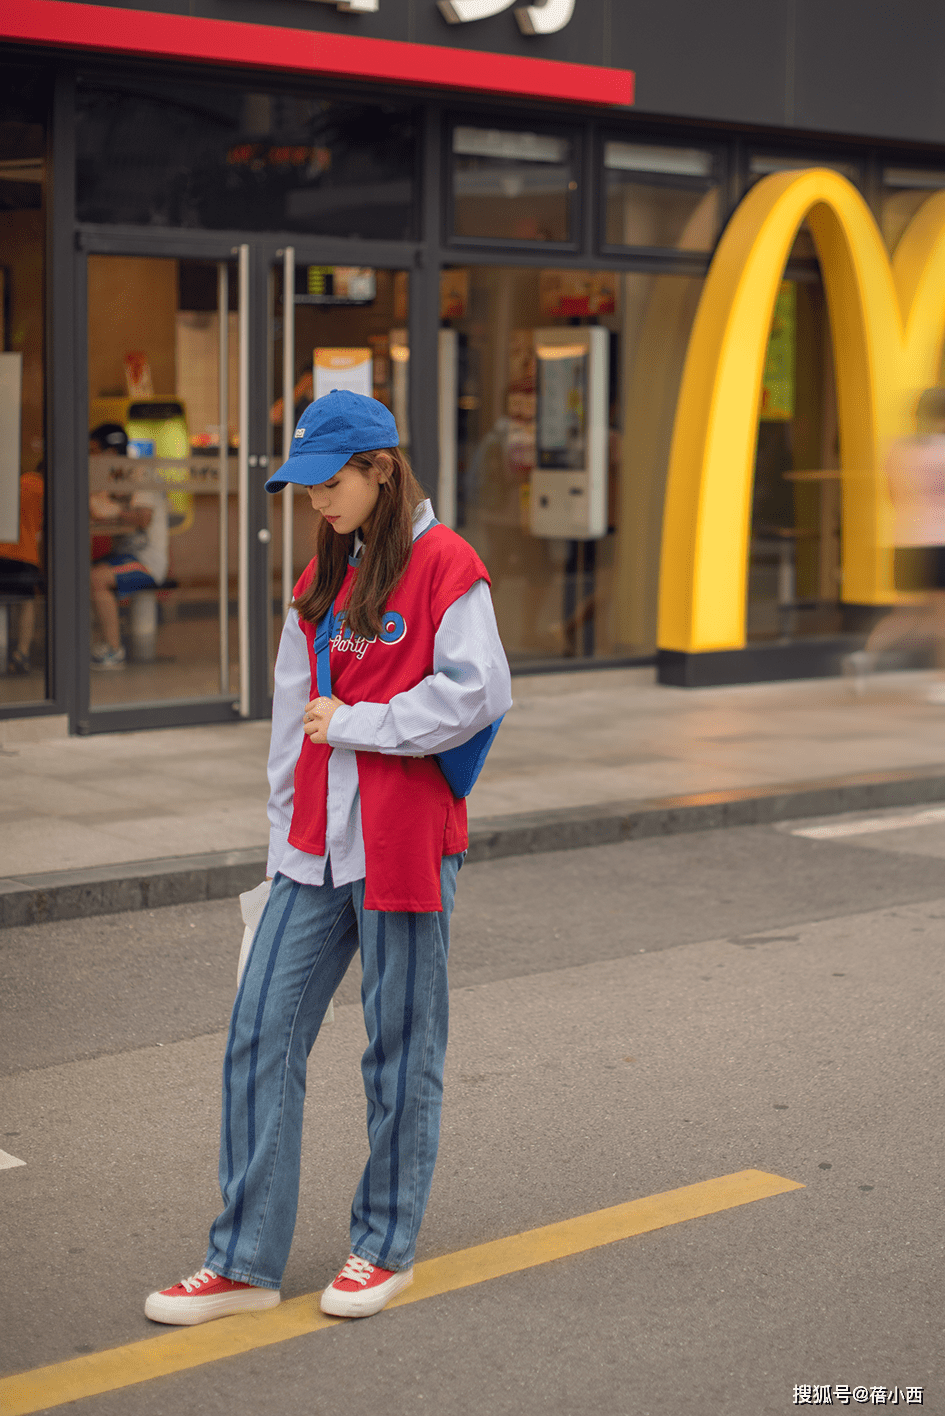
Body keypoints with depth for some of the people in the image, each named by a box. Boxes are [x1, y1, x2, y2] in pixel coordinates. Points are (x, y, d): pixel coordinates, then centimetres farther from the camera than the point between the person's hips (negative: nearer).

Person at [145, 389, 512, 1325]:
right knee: (261, 1033, 3)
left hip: (405, 844, -6)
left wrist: (354, 723, -11)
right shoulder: (323, 578, 14)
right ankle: (244, 1260, 10)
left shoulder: (443, 565, -7)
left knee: (401, 1045, 5)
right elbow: (294, 718, 16)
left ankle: (384, 1247, 21)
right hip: (318, 846, 7)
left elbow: (475, 691, -16)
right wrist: (285, 839, 13)